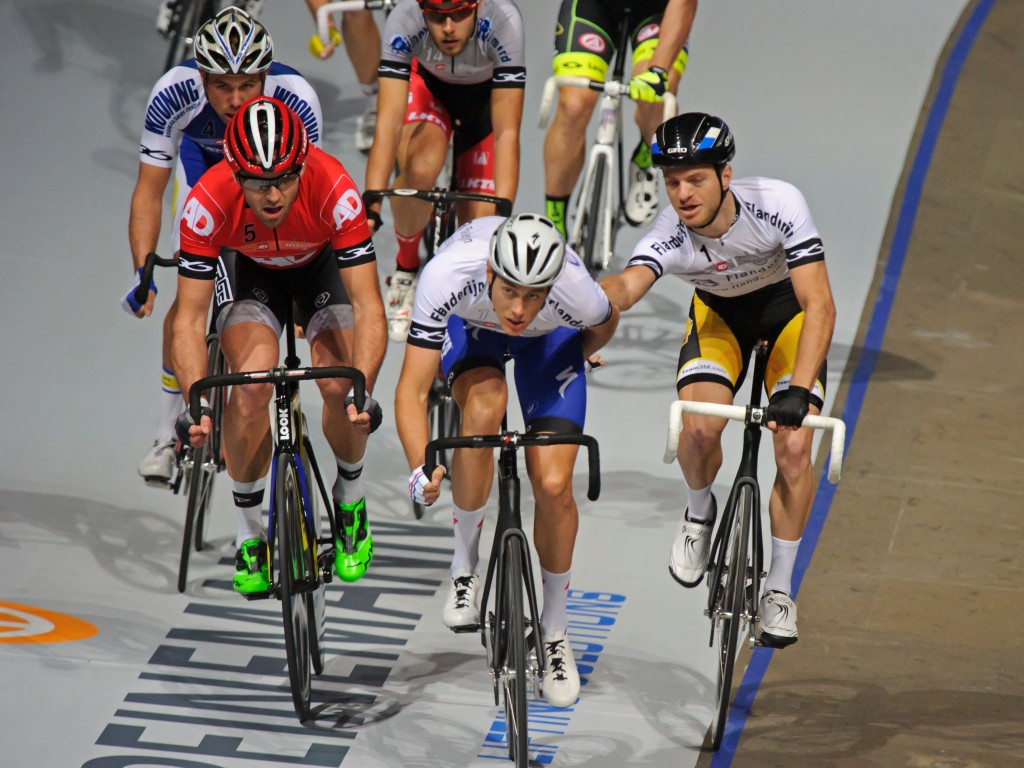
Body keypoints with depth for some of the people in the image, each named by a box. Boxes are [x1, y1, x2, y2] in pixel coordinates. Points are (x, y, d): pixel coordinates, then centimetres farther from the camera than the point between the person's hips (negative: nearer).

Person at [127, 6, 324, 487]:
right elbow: (149, 193, -27)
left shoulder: (297, 100, -39)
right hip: (204, 158, 1)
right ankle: (168, 434, 4)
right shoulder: (173, 94, -37)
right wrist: (143, 272, -37)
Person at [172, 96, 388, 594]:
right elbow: (189, 320, -33)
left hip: (323, 263, 0)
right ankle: (249, 534, -3)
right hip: (249, 270, 0)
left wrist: (361, 391, -53)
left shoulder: (334, 191, -39)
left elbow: (369, 309, -38)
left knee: (338, 385, -21)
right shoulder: (208, 203, -37)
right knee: (251, 388, -23)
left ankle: (351, 501, 10)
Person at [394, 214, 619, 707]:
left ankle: (554, 629, 11)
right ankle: (466, 564, -11)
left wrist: (580, 356, 8)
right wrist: (421, 468, -53)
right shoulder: (449, 274, -42)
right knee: (485, 405, -34)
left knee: (553, 485, -14)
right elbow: (412, 390, -39)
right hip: (468, 323, 0)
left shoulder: (576, 291, -39)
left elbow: (605, 324, -11)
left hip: (550, 336, 0)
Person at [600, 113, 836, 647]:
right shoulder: (669, 236, -30)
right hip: (719, 312, 1)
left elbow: (820, 306, -37)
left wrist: (798, 391, -49)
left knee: (794, 446, -18)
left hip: (787, 308, -1)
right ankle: (700, 513, 9)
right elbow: (626, 287, -51)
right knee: (699, 426, -26)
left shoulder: (778, 204, -35)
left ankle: (779, 589, 0)